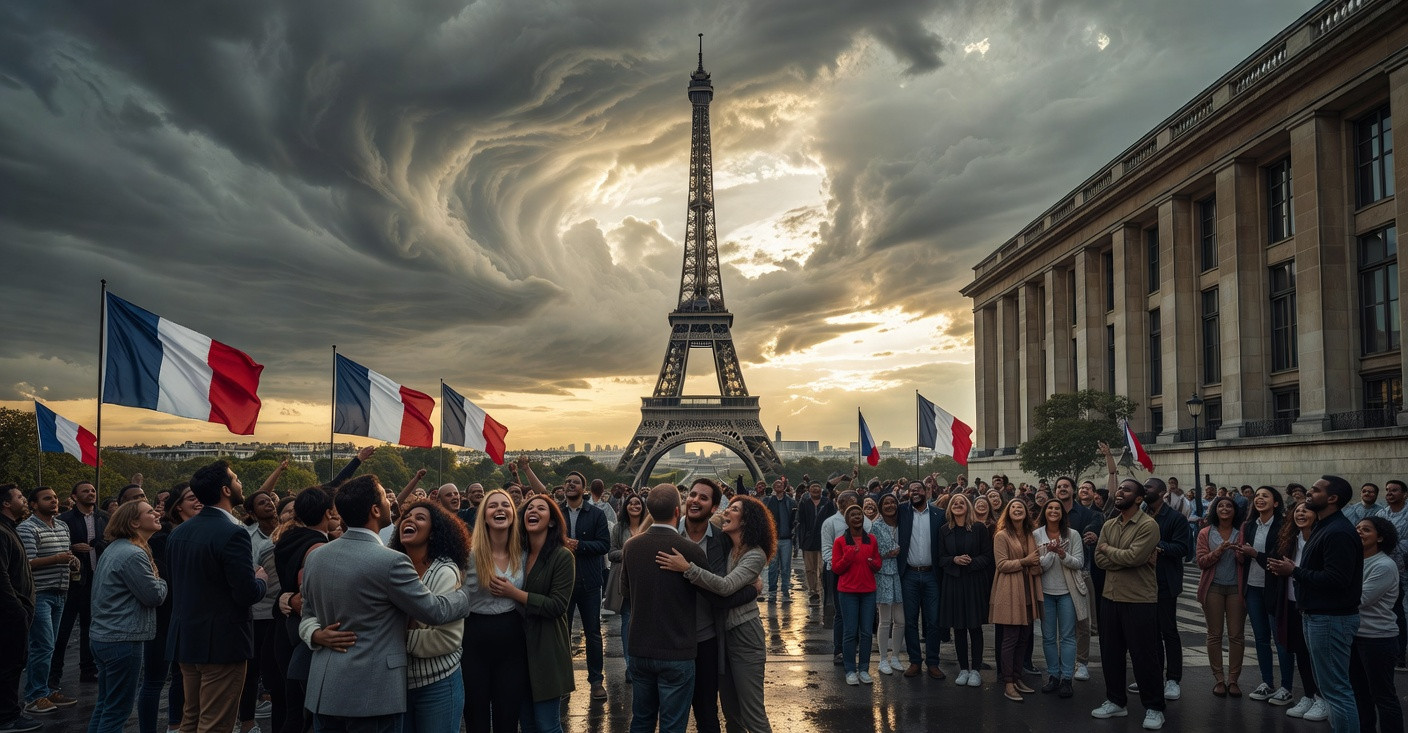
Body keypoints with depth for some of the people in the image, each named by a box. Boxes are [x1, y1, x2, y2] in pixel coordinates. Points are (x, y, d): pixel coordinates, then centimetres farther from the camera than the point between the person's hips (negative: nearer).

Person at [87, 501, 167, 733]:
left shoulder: (113, 549, 12)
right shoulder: (134, 555, -19)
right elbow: (154, 596, -16)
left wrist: (153, 578, 11)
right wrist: (161, 580, 4)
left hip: (103, 636, 10)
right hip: (123, 641, -10)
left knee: (104, 705, 18)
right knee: (117, 711, -1)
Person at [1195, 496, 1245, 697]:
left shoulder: (1241, 533, 4)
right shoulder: (1205, 533, 4)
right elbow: (1201, 562, -3)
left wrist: (1239, 551, -20)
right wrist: (1219, 550, -18)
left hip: (1236, 588, 0)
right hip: (1213, 587, 0)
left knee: (1236, 635, 2)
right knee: (1215, 634, 3)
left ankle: (1233, 679, 9)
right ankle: (1218, 679, 9)